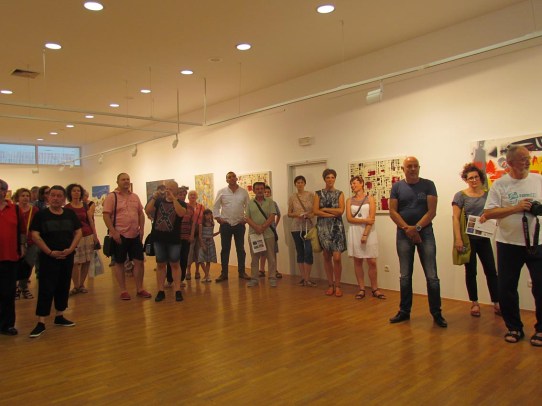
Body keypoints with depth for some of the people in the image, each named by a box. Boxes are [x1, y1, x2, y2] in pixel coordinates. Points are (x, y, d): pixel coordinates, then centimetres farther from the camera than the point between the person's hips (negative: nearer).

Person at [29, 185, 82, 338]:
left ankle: (59, 316, 25)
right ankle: (41, 323, 0)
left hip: (67, 257, 4)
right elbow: (35, 235, -9)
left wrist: (70, 249, -9)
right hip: (48, 257, -4)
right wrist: (50, 252, -15)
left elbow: (78, 232, 5)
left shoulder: (70, 214, 6)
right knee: (46, 289, -5)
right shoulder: (41, 214, -4)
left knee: (64, 287, 11)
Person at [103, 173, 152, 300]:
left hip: (135, 235, 5)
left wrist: (142, 229, 3)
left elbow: (141, 213, 14)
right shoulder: (112, 196, -6)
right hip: (119, 235, -5)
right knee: (119, 263, 6)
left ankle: (139, 289, 17)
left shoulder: (135, 197, 10)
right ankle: (123, 291, 16)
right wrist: (114, 232, -18)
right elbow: (106, 216, -11)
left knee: (139, 261, 5)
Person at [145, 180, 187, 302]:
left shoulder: (180, 203, 0)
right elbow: (147, 211, -6)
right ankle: (160, 291, 15)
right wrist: (154, 197, -16)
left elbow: (181, 213, -21)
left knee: (175, 264, 3)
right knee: (160, 264, 8)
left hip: (174, 239, -2)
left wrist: (173, 198, -24)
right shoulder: (159, 201, 8)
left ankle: (178, 291, 7)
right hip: (158, 237, 3)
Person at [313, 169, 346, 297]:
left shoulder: (340, 194, 6)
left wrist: (324, 209, -7)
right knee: (327, 257, 5)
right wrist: (332, 214, -11)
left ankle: (337, 285, 6)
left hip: (336, 227, -1)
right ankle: (330, 284, 16)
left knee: (337, 257, -8)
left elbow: (341, 210, -8)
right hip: (323, 227, 1)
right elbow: (315, 211, -6)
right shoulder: (318, 194, 6)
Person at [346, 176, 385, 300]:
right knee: (357, 261, 3)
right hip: (355, 232, 2)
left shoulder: (370, 198, 2)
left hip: (369, 232, -2)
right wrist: (365, 220, -14)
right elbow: (349, 218, -2)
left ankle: (374, 289, 11)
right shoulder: (350, 200, 9)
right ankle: (361, 289, 11)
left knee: (372, 262, -3)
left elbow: (372, 219, -7)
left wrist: (365, 234, -15)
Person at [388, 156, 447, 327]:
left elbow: (432, 211, -6)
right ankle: (404, 311, 20)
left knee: (432, 276, -2)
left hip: (425, 232, -1)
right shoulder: (397, 186, 5)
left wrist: (417, 228, -15)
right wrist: (407, 228, -12)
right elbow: (392, 211, -1)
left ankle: (436, 313, 11)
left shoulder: (428, 185, 1)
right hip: (404, 234, 1)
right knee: (405, 276, 8)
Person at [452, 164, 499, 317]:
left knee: (491, 270, 4)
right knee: (471, 271, 7)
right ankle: (474, 303, 18)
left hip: (484, 238, 3)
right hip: (468, 238, -2)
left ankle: (496, 303, 15)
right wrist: (458, 239, -16)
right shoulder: (461, 195, -2)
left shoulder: (488, 195, 7)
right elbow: (455, 218, -7)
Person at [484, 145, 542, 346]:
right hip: (509, 243, -1)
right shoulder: (500, 184, -2)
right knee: (506, 288, 7)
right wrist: (516, 208, -17)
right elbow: (488, 213, -9)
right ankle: (514, 327, 24)